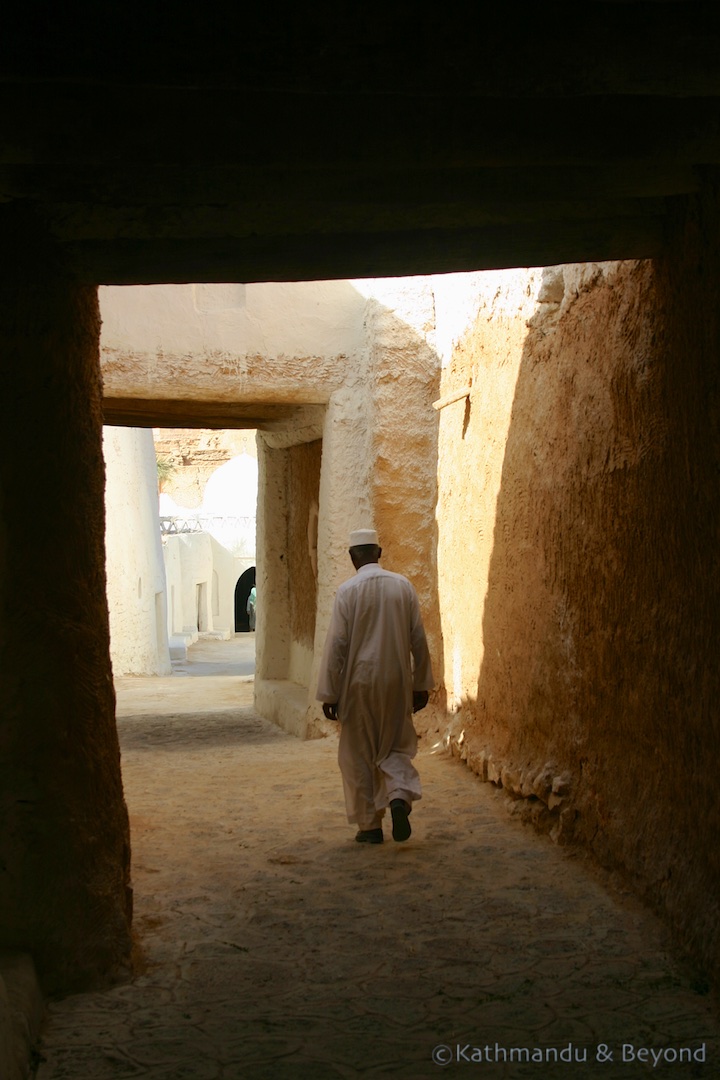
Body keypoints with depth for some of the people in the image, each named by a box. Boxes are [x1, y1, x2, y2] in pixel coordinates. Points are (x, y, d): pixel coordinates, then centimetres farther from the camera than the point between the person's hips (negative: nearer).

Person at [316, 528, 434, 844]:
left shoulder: (347, 590, -9)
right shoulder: (403, 585, 1)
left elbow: (336, 644, -10)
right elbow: (418, 639, 4)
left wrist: (329, 693, -4)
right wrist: (421, 684, 12)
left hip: (359, 684, -3)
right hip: (397, 683, 3)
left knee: (359, 755, 10)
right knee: (395, 747, 17)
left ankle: (370, 824, 12)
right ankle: (400, 795, -9)